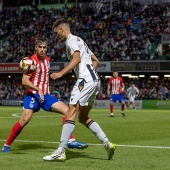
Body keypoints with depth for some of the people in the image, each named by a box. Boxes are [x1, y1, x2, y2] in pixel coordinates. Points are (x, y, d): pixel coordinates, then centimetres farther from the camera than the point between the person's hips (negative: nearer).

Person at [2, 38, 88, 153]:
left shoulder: (47, 59, 10)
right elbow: (24, 81, -19)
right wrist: (38, 90, -29)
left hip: (46, 95, 7)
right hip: (33, 95, -7)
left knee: (67, 110, -6)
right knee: (25, 119, -22)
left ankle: (71, 141, -6)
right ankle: (7, 145, -7)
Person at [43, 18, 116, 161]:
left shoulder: (71, 40, -2)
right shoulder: (80, 41, 28)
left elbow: (77, 58, -20)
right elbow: (96, 61, 31)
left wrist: (61, 73, -25)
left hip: (85, 80, -10)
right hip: (94, 80, 10)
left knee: (71, 114, -14)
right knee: (83, 118, 14)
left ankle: (61, 151, -20)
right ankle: (107, 144, 7)